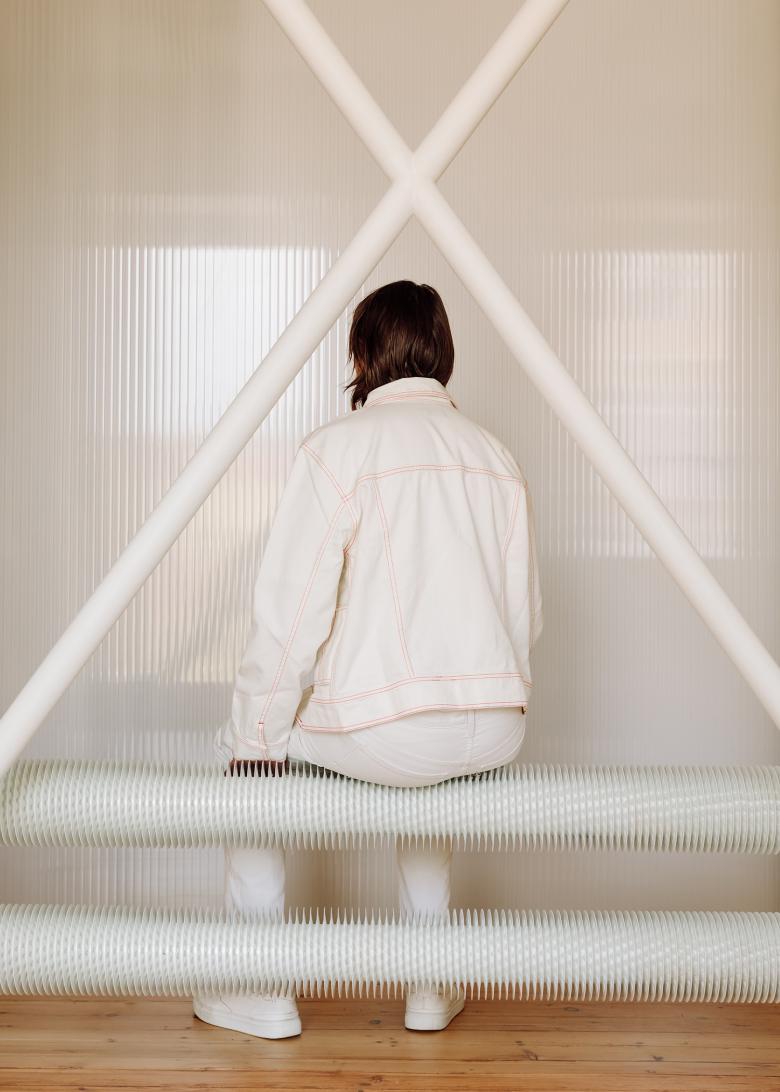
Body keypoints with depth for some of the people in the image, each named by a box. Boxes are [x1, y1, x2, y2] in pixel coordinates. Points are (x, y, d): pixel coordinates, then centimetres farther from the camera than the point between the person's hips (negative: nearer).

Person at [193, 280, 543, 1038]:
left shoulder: (339, 447, -4)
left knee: (242, 752, 24)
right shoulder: (496, 455, 13)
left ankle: (259, 992, 26)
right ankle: (431, 986, 36)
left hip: (378, 731, -5)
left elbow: (290, 612, -9)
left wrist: (256, 738, 2)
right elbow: (526, 616, 14)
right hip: (497, 733, 5)